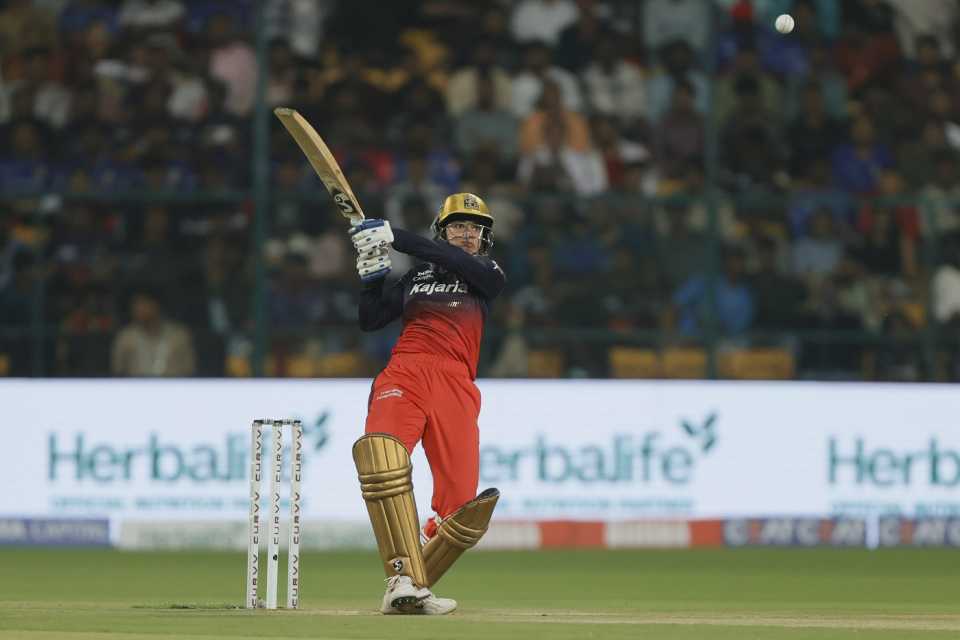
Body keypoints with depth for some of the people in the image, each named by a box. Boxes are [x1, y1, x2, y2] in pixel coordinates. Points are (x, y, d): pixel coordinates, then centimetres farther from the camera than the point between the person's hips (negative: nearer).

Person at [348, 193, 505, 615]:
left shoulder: (488, 276, 18)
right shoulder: (415, 276, 24)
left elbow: (458, 263, -3)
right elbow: (369, 321, 19)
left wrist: (394, 237, -7)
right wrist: (372, 274, 3)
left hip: (456, 386, 1)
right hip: (405, 374, -1)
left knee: (462, 507, -14)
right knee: (380, 450, -34)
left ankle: (405, 591, 4)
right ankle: (406, 578, -37)